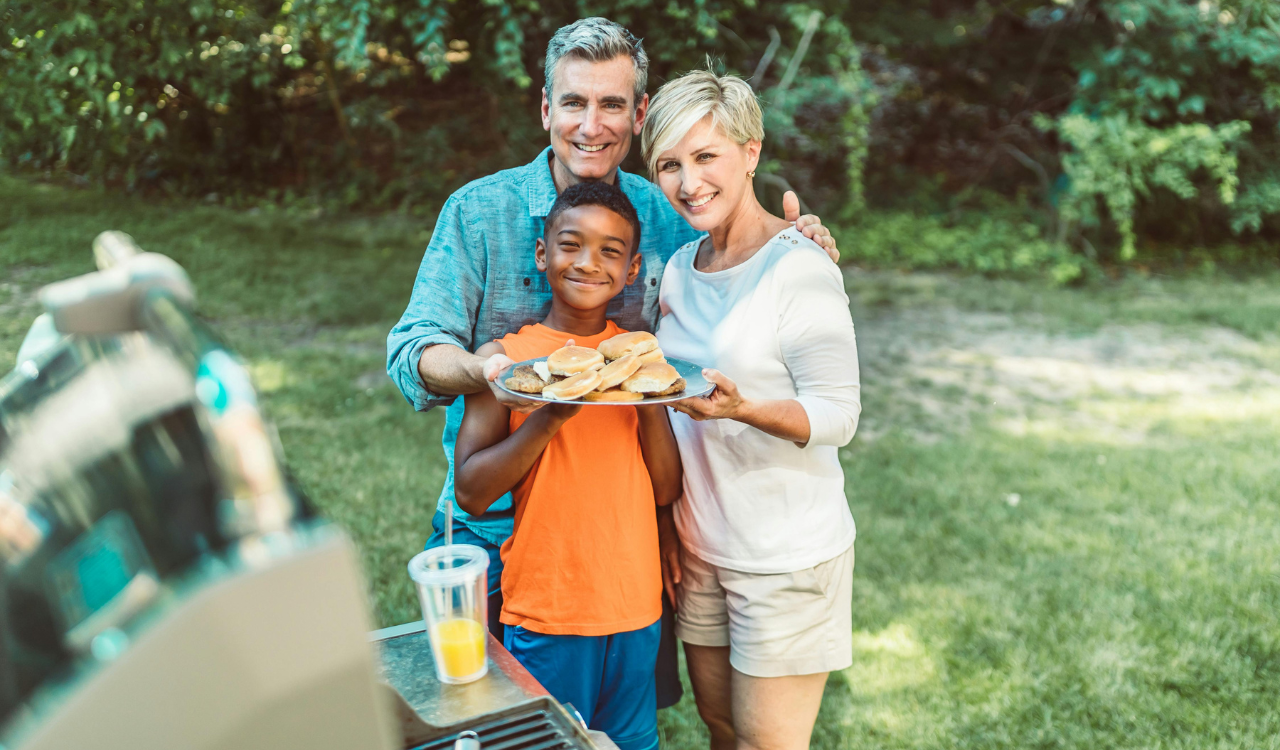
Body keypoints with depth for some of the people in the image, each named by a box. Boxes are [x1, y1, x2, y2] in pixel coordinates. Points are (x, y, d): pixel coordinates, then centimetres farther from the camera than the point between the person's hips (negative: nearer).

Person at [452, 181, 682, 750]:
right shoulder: (503, 358, -7)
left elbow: (666, 490, 1)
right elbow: (471, 494, -12)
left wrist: (650, 399, -14)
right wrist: (553, 416, -22)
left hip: (635, 607, 4)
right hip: (544, 614, -3)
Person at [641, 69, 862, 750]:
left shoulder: (799, 268, -16)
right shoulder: (678, 269, 6)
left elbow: (839, 415, -18)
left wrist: (743, 408, -36)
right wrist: (665, 529, 12)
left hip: (787, 553, -6)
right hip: (699, 546, 7)